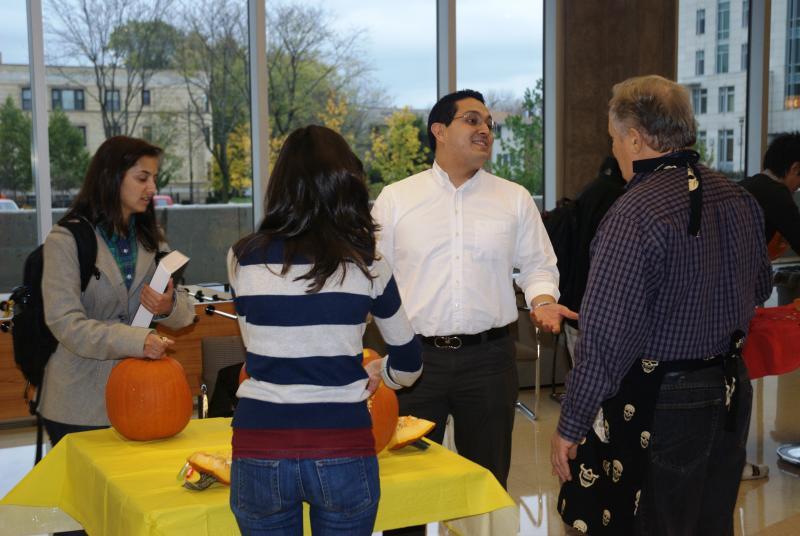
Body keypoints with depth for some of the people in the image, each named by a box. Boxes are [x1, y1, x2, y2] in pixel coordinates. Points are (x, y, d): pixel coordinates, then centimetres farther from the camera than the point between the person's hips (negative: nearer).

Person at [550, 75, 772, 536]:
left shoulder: (634, 215, -22)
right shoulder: (740, 199, 2)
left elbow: (606, 338, -23)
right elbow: (760, 288, 18)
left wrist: (570, 428, -15)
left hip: (659, 408, -7)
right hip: (730, 394, 8)